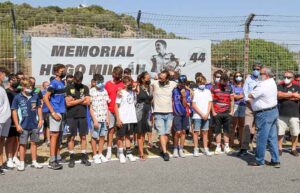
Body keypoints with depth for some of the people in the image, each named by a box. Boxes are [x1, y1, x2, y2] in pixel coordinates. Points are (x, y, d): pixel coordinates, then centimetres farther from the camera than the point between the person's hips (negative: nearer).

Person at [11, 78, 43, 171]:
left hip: (35, 125, 3)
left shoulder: (35, 96, 0)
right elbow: (14, 111, -4)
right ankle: (22, 163, 18)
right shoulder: (18, 97, -7)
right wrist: (17, 125, -7)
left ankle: (34, 162, 23)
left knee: (34, 143, 12)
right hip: (23, 126, -3)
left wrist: (40, 120, 5)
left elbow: (39, 108, 11)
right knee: (23, 144, 7)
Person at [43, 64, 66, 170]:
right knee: (55, 135, -7)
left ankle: (57, 157, 23)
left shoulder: (63, 83, 13)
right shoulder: (54, 83, -11)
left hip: (62, 112, 8)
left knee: (59, 135, 13)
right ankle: (52, 161, -4)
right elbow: (45, 98, -18)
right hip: (56, 112, -8)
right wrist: (53, 113, -20)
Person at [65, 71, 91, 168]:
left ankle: (84, 157, 15)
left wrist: (74, 100, -5)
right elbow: (68, 103, -9)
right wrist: (81, 100, -5)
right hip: (71, 116, -2)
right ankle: (72, 158, 10)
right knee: (71, 137, 1)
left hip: (82, 116, 2)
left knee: (83, 137, 6)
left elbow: (87, 102, -3)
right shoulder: (69, 88, 1)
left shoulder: (85, 88, 7)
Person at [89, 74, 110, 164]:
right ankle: (95, 155, 16)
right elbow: (90, 107, -7)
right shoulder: (91, 91, -6)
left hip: (104, 118, 5)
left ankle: (100, 154, 23)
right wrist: (94, 120, -12)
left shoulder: (104, 91, 8)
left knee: (102, 136, 10)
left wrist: (108, 118, 7)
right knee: (95, 137, 4)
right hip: (96, 118, -4)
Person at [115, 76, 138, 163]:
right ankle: (121, 154, 16)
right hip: (122, 119, -5)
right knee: (121, 137, 6)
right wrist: (118, 119, -14)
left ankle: (129, 153, 23)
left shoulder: (133, 92, 6)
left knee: (128, 136, 15)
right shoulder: (121, 93, -8)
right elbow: (116, 106, -9)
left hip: (131, 119, 5)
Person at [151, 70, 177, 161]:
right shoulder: (155, 83, -8)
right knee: (162, 133, -6)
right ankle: (165, 152, -3)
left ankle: (163, 150, 23)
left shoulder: (173, 84, -1)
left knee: (166, 133, 10)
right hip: (158, 113, -3)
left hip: (169, 113, 3)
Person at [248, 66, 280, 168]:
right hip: (273, 111, 9)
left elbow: (250, 95, -15)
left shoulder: (262, 85, -20)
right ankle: (275, 160, 15)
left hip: (264, 114, -9)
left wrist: (252, 92, 4)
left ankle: (259, 160, 10)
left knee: (261, 138, 0)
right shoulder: (272, 82, 10)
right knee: (272, 138, 11)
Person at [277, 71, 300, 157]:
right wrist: (292, 94, -9)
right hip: (282, 114, 0)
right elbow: (279, 95, -11)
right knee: (280, 133, 3)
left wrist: (285, 96, -8)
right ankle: (280, 148, 16)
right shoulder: (280, 86, 8)